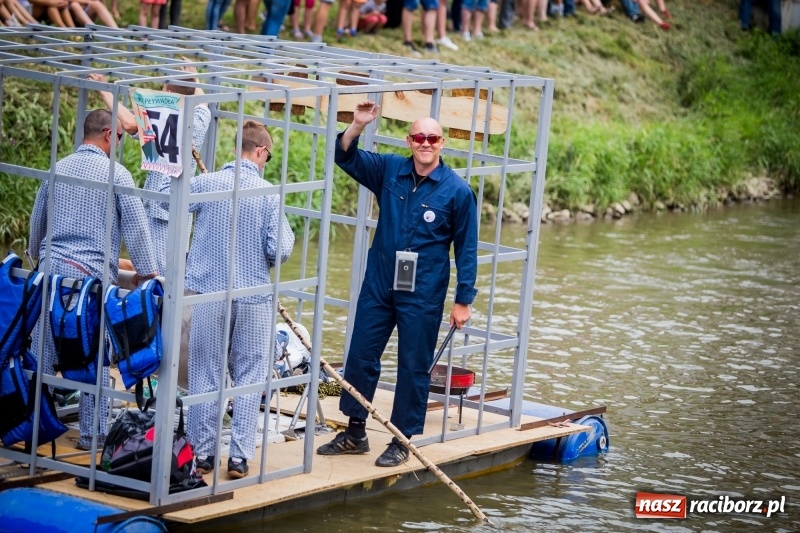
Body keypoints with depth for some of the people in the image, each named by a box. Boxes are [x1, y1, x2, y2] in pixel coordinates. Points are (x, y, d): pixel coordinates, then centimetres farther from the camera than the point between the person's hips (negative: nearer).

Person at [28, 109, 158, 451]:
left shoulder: (57, 170, 10)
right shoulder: (116, 174, -6)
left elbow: (37, 221, 22)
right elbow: (136, 227, -6)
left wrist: (38, 256, 39)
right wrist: (146, 272, 4)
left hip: (52, 269, 5)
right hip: (94, 274, -5)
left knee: (44, 350, 9)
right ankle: (92, 433, 5)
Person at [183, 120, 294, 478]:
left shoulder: (205, 184, -5)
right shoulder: (269, 195, -9)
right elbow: (280, 251, -12)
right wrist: (287, 233, 10)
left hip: (207, 293, 1)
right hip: (253, 298, -1)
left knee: (206, 376, 9)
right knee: (248, 379, 8)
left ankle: (203, 454, 11)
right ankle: (239, 457, 5)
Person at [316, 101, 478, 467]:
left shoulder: (457, 191, -8)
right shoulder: (389, 170, 2)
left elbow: (466, 249, -3)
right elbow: (345, 157, 8)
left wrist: (463, 300, -5)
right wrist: (357, 126, -12)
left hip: (423, 295, -4)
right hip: (378, 285, 4)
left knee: (413, 366, 3)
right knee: (360, 356, 8)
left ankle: (402, 441, 14)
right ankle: (355, 433, 20)